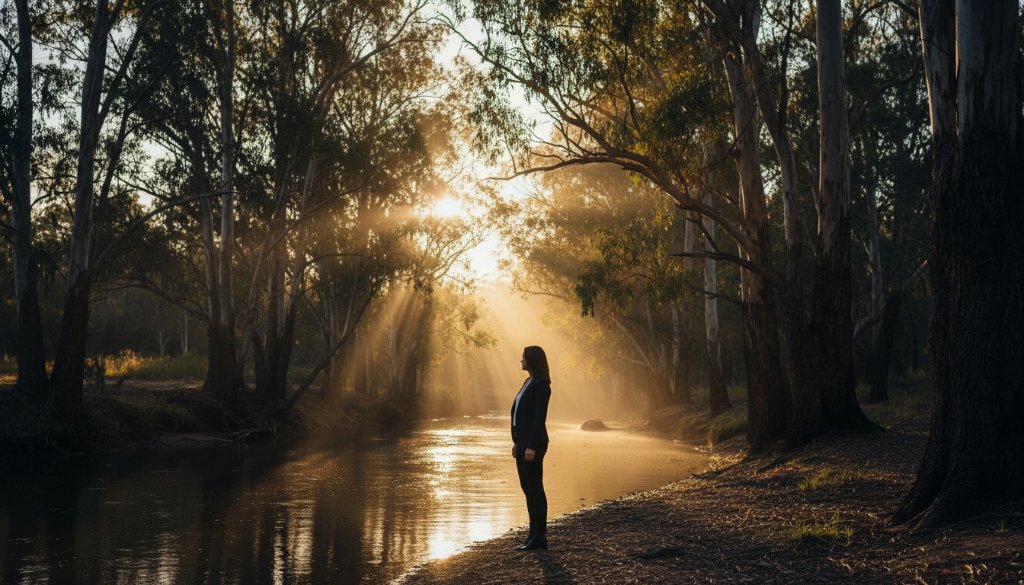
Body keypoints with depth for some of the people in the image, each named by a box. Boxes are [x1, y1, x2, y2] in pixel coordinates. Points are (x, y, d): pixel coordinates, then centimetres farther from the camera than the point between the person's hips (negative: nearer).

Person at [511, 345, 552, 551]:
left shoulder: (541, 384, -14)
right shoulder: (529, 382, 16)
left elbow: (540, 417, -19)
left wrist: (531, 446, -22)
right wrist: (517, 442, 19)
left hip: (533, 443, -10)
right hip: (523, 440, 10)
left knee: (535, 487, -5)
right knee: (526, 487, 11)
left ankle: (540, 537, 2)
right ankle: (534, 534, 17)